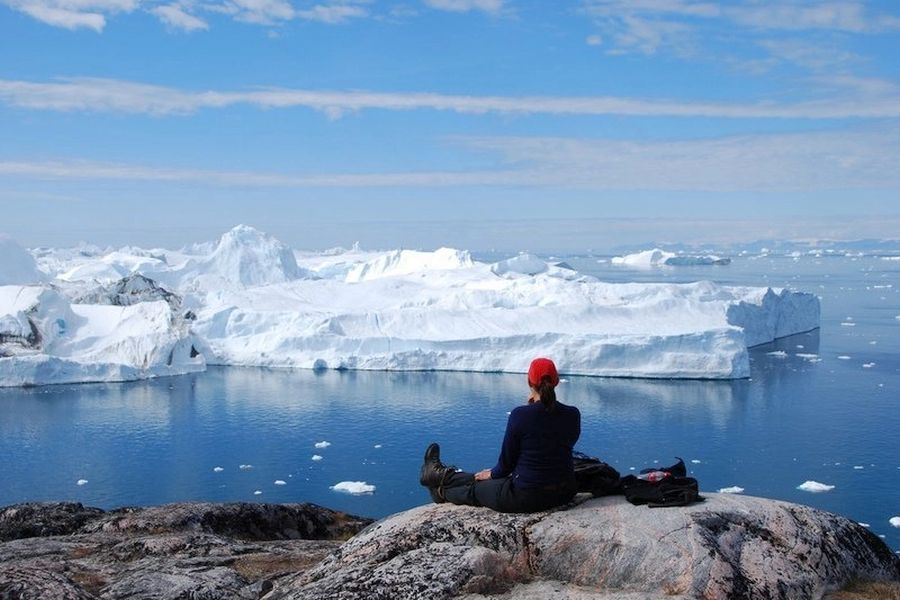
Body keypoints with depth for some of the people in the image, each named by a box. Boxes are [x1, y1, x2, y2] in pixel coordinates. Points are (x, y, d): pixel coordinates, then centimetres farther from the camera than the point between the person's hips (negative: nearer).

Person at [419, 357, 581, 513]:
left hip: (527, 497, -6)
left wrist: (491, 474, 15)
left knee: (474, 489, 24)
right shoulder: (573, 415, -4)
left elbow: (507, 462, -7)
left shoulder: (520, 415, -16)